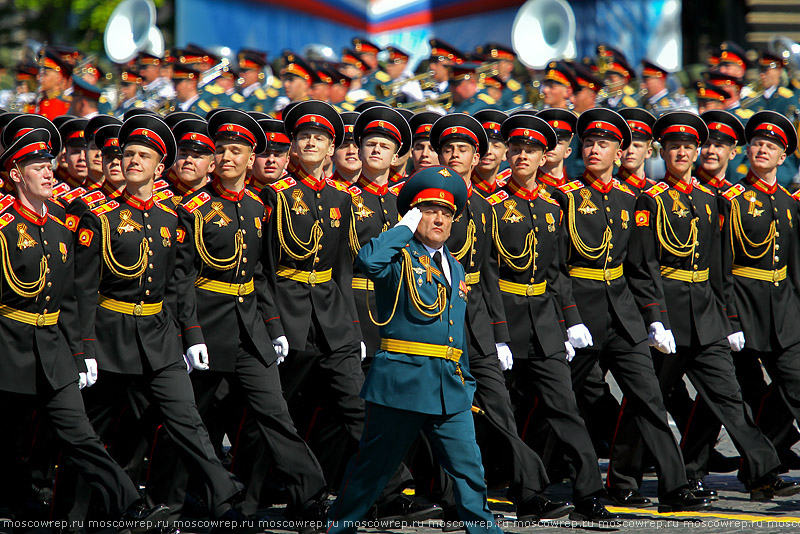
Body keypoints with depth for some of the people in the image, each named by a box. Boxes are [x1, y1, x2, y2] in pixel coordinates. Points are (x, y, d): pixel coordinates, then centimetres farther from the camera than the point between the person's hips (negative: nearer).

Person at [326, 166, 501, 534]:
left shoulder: (454, 268, 19)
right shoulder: (400, 257, -3)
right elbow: (367, 261, -28)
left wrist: (467, 381, 20)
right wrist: (406, 227, -15)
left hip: (451, 390, 6)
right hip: (402, 380, -6)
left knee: (469, 469, -1)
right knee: (374, 465, 5)